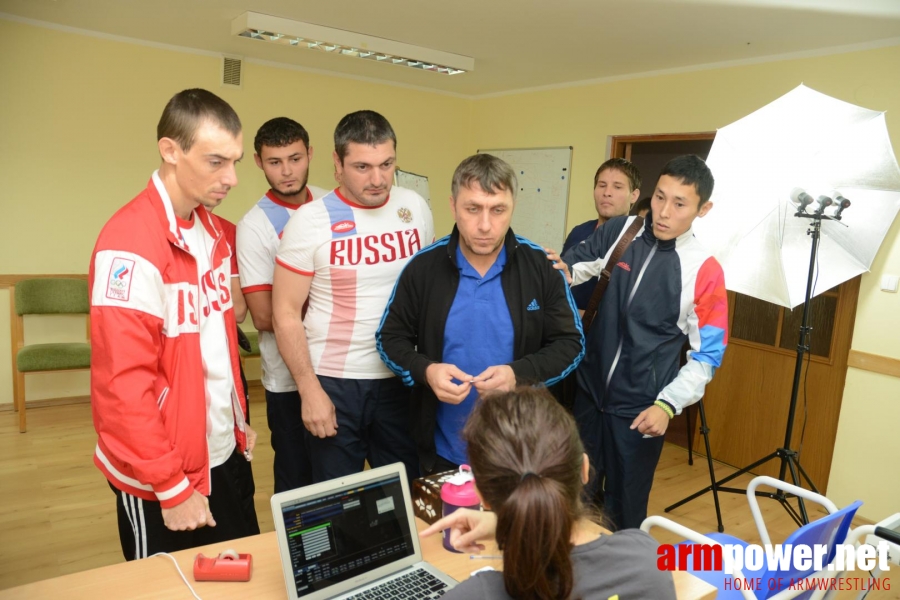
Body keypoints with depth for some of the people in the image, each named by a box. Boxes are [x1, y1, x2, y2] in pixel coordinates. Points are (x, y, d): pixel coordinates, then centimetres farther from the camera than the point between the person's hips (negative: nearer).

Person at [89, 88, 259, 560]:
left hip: (225, 455, 7)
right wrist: (171, 486, -16)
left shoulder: (212, 230, 5)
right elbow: (123, 380, -21)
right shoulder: (131, 244, -21)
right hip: (163, 475, -7)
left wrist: (238, 420, 12)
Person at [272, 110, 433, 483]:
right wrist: (310, 390, -11)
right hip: (334, 382, -2)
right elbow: (285, 314, -7)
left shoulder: (415, 208, 0)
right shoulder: (310, 221, -10)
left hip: (403, 378, 3)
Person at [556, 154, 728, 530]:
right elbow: (574, 267, 7)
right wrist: (558, 273, -16)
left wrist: (668, 405, -19)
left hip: (640, 408, -3)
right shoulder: (619, 232, -5)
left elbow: (707, 355, -9)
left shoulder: (704, 272, -14)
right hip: (588, 390, 4)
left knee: (624, 506, 14)